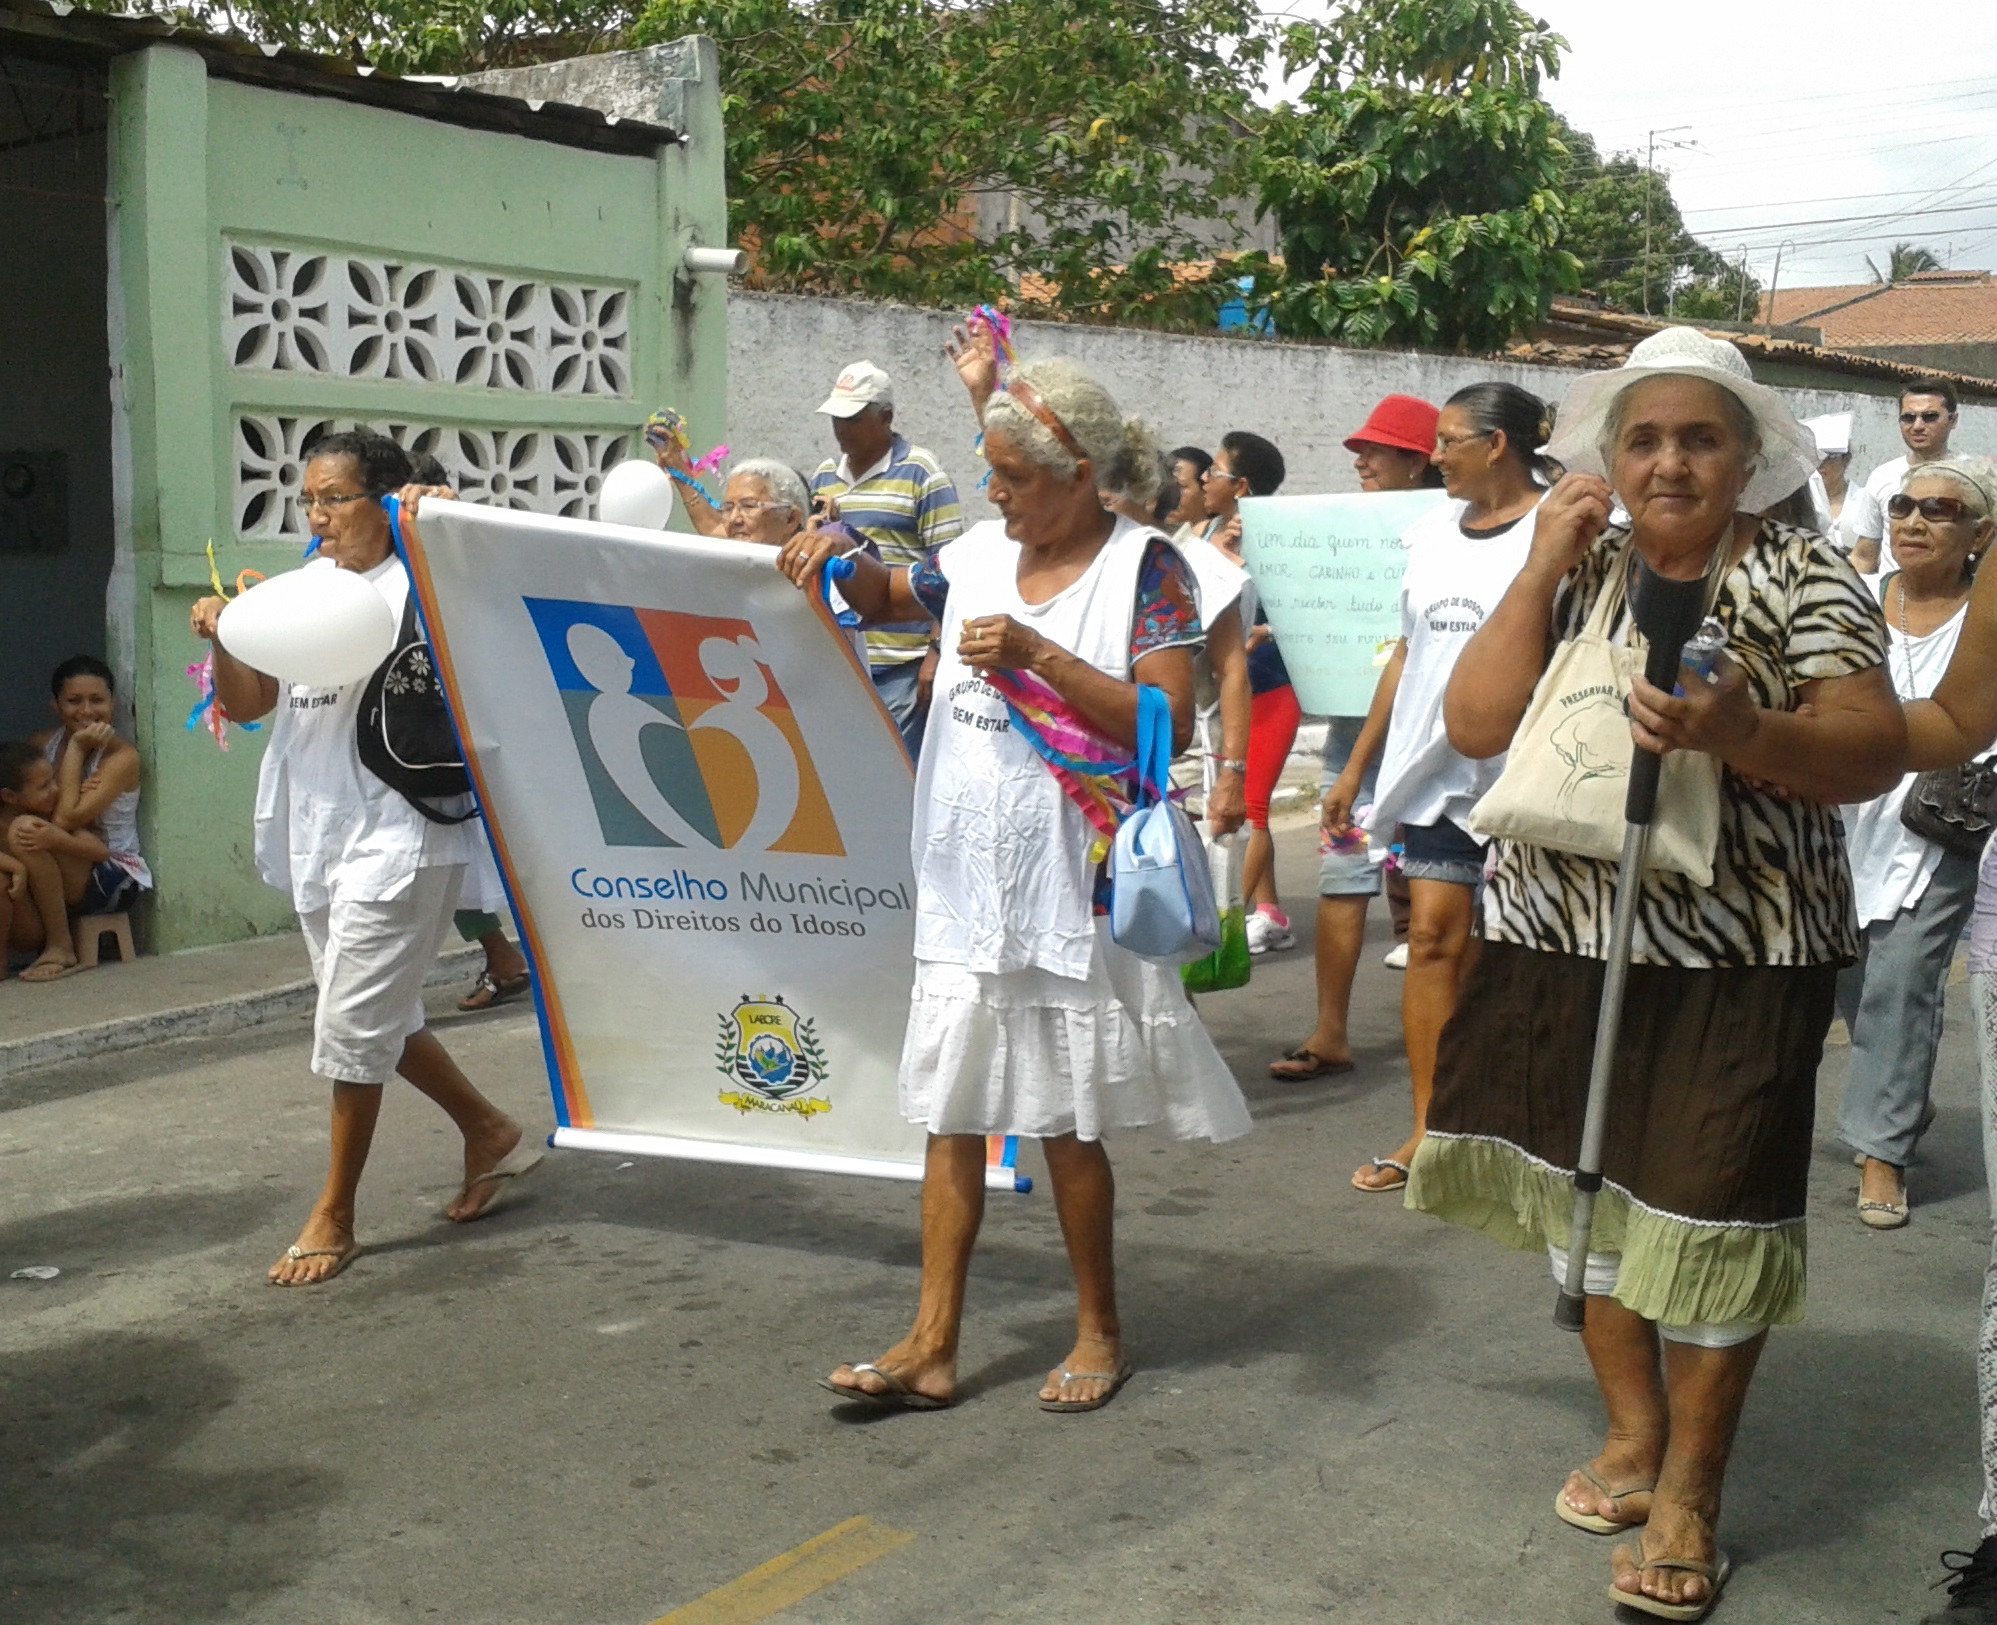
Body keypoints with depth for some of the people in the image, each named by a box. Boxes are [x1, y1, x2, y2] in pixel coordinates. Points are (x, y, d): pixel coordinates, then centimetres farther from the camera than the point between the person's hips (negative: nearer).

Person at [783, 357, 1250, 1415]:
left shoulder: (1143, 567, -8)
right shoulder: (980, 554, 9)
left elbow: (1170, 723, -17)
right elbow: (888, 597, 26)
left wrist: (1040, 654, -24)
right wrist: (835, 554, 4)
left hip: (1075, 884, -5)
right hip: (966, 881, 6)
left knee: (1063, 1120, 5)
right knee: (951, 1111, 7)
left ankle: (1100, 1332, 25)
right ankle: (932, 1346, 16)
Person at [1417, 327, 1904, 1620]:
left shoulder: (1803, 577, -5)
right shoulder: (1576, 572, 7)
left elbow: (1876, 749, -18)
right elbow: (1478, 724, -3)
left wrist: (1740, 731, -38)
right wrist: (1543, 568, -11)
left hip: (1737, 960, -4)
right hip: (1564, 941, 4)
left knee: (1706, 1211, 0)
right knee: (1589, 1186, 14)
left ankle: (1691, 1490, 18)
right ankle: (1633, 1432, 34)